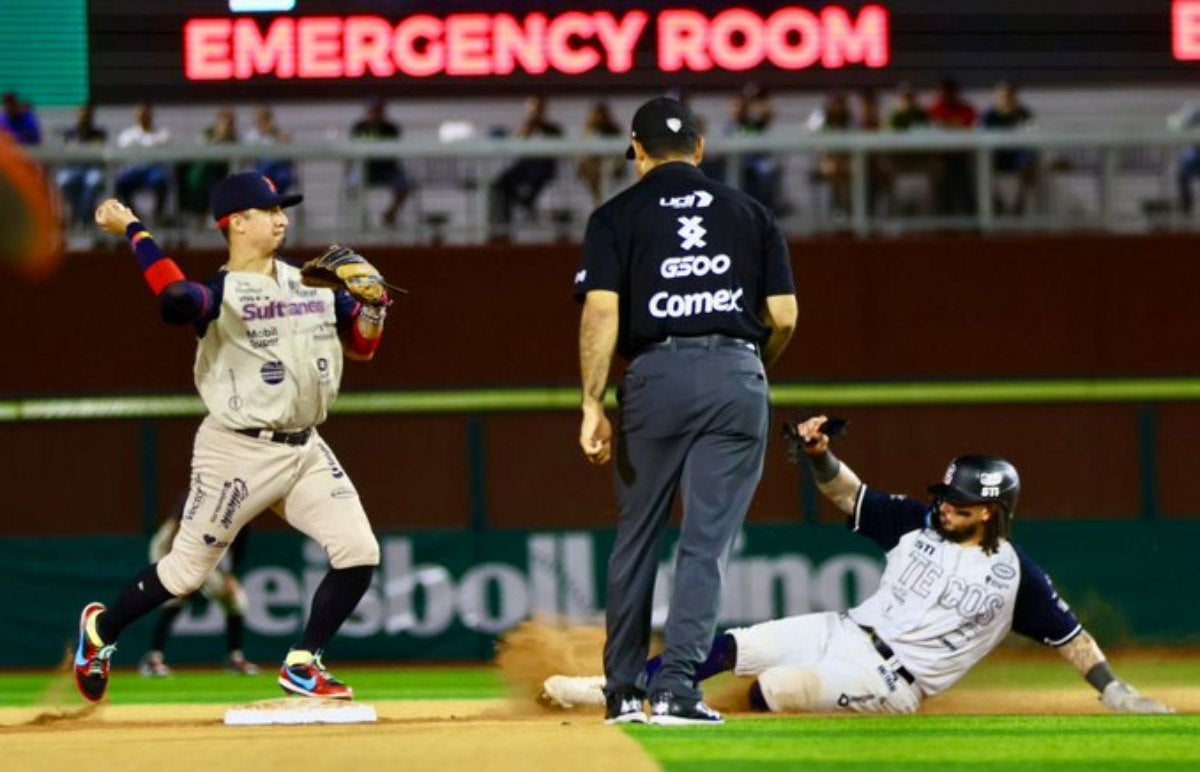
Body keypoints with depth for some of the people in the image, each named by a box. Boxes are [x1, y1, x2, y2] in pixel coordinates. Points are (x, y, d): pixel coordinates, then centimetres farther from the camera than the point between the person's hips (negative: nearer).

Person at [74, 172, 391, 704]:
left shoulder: (314, 284, 9)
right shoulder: (220, 294, -13)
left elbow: (361, 346, 14)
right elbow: (177, 300, -36)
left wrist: (371, 303, -6)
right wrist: (134, 231, -30)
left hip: (305, 450, 6)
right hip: (239, 453, -6)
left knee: (359, 553, -8)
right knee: (186, 571, 2)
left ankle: (303, 665, 7)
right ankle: (101, 628, 29)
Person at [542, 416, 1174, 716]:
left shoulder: (1013, 575, -5)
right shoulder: (918, 523, 7)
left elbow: (1067, 634, -1)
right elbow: (851, 495, 9)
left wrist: (1113, 690, -7)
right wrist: (819, 454, -10)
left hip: (892, 683, -5)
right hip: (845, 634, 5)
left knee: (772, 688, -30)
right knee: (730, 647, -11)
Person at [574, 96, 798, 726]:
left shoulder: (619, 214, 7)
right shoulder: (749, 212, 14)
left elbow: (602, 310, -5)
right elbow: (784, 317, 8)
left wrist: (593, 405, -5)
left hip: (657, 374, -1)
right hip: (738, 378, 1)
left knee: (637, 538, 12)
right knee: (707, 541, 1)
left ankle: (624, 691, 17)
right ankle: (676, 685, -9)